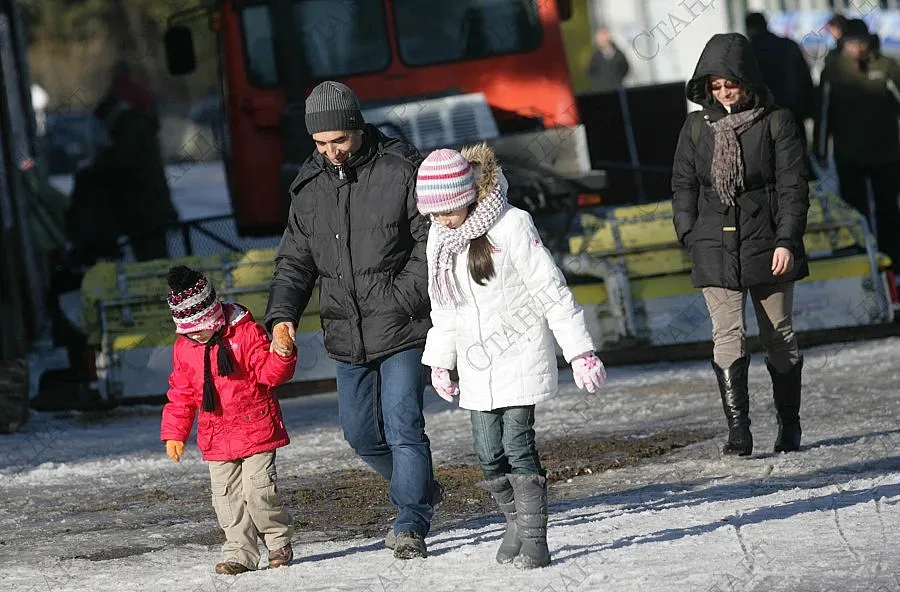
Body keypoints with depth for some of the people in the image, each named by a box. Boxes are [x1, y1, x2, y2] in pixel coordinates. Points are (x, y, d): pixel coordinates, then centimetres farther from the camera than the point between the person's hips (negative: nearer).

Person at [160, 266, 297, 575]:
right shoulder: (184, 347, 6)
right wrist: (174, 433, 9)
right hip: (216, 438, 5)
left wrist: (283, 355, -28)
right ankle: (239, 553, 9)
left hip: (255, 429, -5)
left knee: (259, 491, -9)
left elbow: (268, 373, -7)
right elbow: (181, 395, 13)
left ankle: (279, 542, 12)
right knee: (227, 497, 3)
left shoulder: (245, 332, -8)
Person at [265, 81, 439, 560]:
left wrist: (404, 299, -16)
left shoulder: (401, 171, -9)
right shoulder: (309, 187, 7)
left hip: (401, 328, -6)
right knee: (360, 432, 14)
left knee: (402, 425, -12)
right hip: (346, 335, 6)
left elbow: (432, 242, -7)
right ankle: (419, 489, 36)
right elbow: (294, 260, 12)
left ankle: (412, 524, -7)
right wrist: (282, 314, -4)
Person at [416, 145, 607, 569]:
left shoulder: (510, 226, -15)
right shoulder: (439, 237, 4)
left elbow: (550, 290, -12)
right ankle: (516, 523, 21)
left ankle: (534, 539, -6)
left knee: (518, 445, -11)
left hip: (520, 354, -6)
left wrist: (579, 351, -12)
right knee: (489, 453, 2)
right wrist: (440, 360, 19)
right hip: (476, 364, 6)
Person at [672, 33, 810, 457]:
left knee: (779, 336, 8)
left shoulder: (777, 123, -1)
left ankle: (789, 426, 20)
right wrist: (691, 236, 2)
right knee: (727, 337, -9)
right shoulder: (696, 128, 7)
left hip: (767, 245, -1)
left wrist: (786, 240, -12)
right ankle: (738, 433, -12)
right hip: (716, 249, 1)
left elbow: (792, 186, -3)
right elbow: (683, 186, 13)